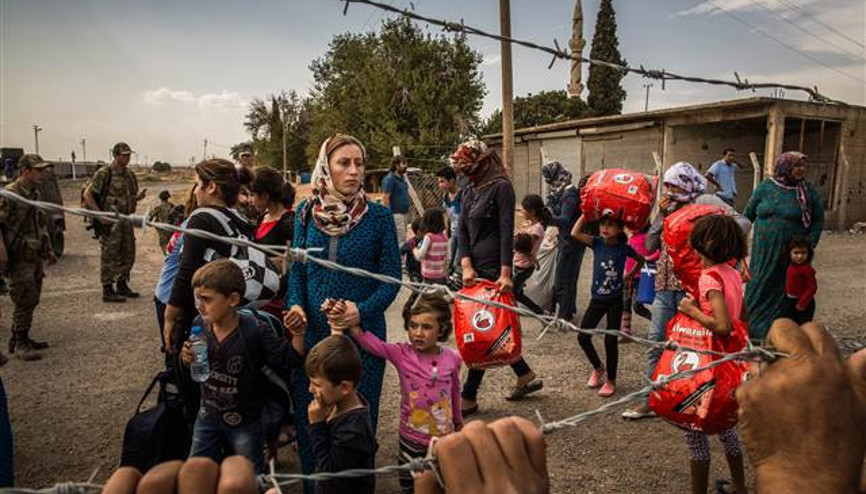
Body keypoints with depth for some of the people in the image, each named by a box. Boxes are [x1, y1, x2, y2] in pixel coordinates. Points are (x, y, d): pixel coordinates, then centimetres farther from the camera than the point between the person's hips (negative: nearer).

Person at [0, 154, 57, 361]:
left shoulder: (35, 194, 12)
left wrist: (48, 249, 22)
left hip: (36, 258, 8)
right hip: (20, 259, -8)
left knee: (32, 300, 14)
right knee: (25, 301, -5)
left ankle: (19, 339, 26)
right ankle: (20, 343, 7)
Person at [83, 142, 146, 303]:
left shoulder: (129, 174, 11)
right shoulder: (104, 173, -11)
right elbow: (87, 195, -11)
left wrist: (139, 196, -3)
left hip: (126, 221, 8)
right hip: (110, 222, -7)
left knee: (128, 255, 13)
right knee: (109, 256, -1)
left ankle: (122, 286, 27)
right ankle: (108, 291, 7)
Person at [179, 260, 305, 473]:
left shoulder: (254, 331, -26)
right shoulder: (199, 324, -13)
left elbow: (292, 358, -22)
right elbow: (190, 368, 5)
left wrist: (298, 333, -38)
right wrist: (187, 358, -17)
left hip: (245, 419, -4)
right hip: (208, 413, 4)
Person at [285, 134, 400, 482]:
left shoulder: (378, 216, -7)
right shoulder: (306, 213, 2)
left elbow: (392, 278, -5)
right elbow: (297, 268, 8)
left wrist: (363, 310, -21)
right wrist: (296, 305, -9)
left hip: (363, 331, -2)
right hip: (312, 331, 3)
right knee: (308, 414, 12)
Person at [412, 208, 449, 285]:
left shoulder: (428, 237, -14)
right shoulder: (444, 237, 2)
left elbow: (419, 256, -15)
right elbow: (446, 257, 9)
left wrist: (414, 249, 5)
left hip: (429, 275, -5)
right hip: (441, 275, 5)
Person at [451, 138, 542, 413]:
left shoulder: (501, 187, -8)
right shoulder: (469, 191, 14)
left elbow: (506, 232, -15)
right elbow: (462, 231, 8)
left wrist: (505, 273, -22)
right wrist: (466, 265, -7)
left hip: (494, 268, -8)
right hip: (475, 268, 8)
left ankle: (469, 397, 6)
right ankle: (525, 376, 29)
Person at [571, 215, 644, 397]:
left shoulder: (624, 248, -8)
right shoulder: (597, 243, -6)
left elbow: (641, 260, 12)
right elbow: (575, 233, -21)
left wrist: (630, 276, 5)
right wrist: (586, 214, -17)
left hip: (615, 301, -2)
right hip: (597, 299, 2)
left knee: (611, 340, -1)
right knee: (583, 336, 0)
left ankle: (610, 380, 17)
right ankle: (598, 368, 26)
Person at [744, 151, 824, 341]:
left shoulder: (809, 192, 0)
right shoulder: (765, 187, 1)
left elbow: (818, 220, 4)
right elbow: (748, 214, 9)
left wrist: (808, 246, -5)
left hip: (791, 254, 0)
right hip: (763, 252, 1)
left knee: (782, 291, 4)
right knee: (758, 288, 6)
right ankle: (750, 327, 19)